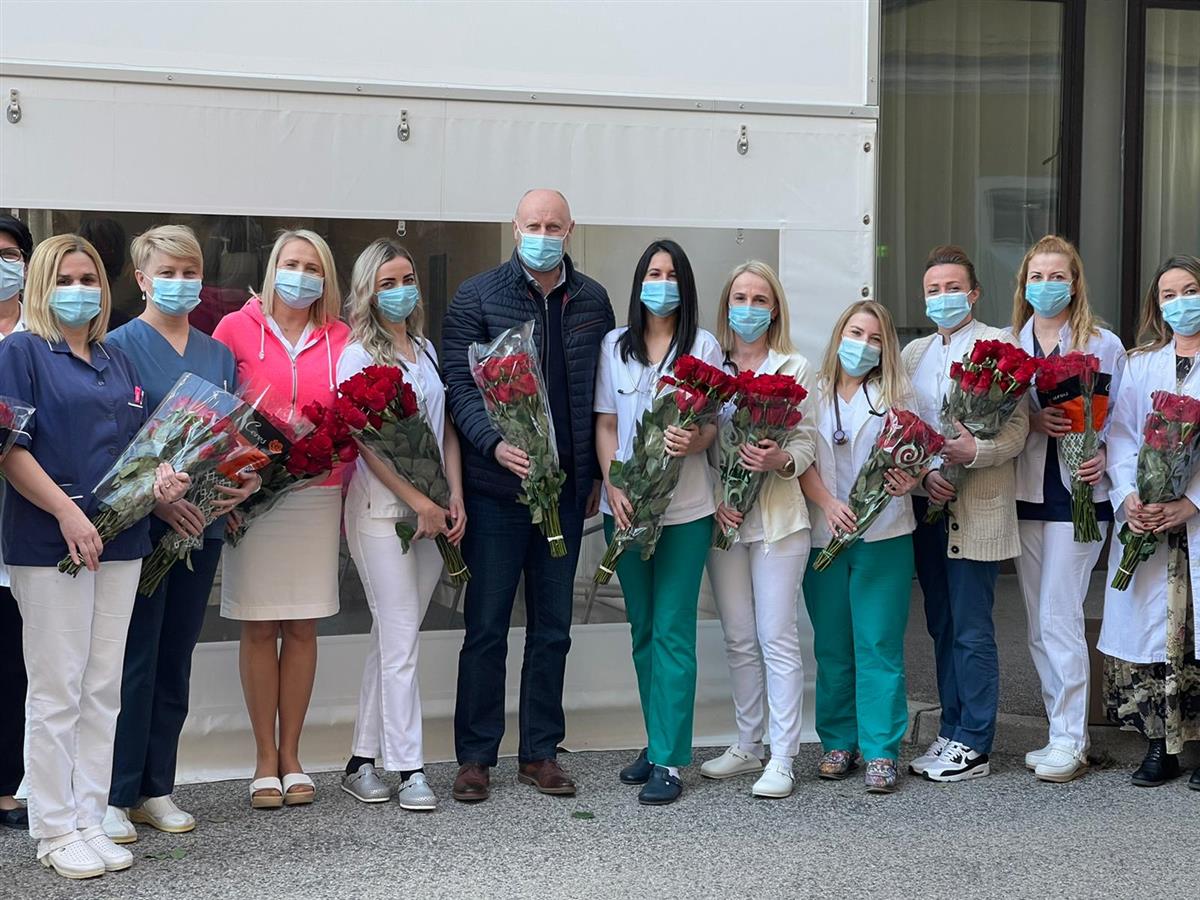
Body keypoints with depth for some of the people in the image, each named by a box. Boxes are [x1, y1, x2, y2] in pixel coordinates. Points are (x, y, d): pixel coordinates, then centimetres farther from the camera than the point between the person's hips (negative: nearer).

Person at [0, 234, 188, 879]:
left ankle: (90, 820, 16)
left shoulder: (117, 363, 17)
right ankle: (54, 830, 8)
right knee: (57, 691, -2)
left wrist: (160, 477, -1)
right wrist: (67, 512, -19)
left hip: (119, 540, 6)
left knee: (103, 690, 8)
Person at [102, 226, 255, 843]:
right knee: (135, 659, -4)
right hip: (140, 522, -5)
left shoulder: (218, 354, 13)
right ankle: (115, 797, 4)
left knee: (176, 658, 10)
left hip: (202, 521, 5)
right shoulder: (120, 346, -4)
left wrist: (247, 479, -5)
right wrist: (156, 496, -20)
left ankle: (156, 790, 19)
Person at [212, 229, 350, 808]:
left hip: (318, 495, 2)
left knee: (302, 628, 6)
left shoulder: (340, 339, 6)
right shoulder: (237, 328, 2)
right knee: (259, 627, 2)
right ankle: (266, 759, 11)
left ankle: (290, 755, 16)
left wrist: (349, 495, 4)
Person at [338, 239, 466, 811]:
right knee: (400, 639, -6)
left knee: (392, 639, 8)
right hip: (381, 508, -6)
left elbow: (446, 430, 14)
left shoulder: (427, 351, 15)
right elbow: (367, 441, -10)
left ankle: (363, 760, 15)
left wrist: (454, 499, 2)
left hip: (431, 511, 6)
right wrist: (420, 502, -13)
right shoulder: (359, 354, -4)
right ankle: (408, 769, -1)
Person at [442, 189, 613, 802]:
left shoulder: (593, 302, 8)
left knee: (553, 629, 10)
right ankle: (475, 757, 12)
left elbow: (601, 391, 11)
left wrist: (596, 474, 8)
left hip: (566, 487, 3)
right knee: (486, 626, 2)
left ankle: (541, 752, 20)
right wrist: (496, 445, -23)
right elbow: (459, 385, -8)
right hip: (496, 486, -3)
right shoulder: (476, 298, -2)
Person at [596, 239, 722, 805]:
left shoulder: (704, 346, 2)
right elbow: (605, 425, 7)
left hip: (685, 508, -3)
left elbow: (715, 423, 2)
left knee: (672, 630, -5)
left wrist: (695, 441, -21)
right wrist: (613, 487, -7)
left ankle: (669, 761, -2)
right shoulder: (615, 345, 8)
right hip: (626, 504, 3)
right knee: (642, 628, 10)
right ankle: (657, 743, 22)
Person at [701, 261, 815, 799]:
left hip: (777, 516, -3)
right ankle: (747, 746, 21)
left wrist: (780, 460, -21)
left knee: (777, 638, -4)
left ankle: (782, 759, 0)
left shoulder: (794, 367, 2)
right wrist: (712, 499, -8)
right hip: (721, 514, 3)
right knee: (739, 639, 10)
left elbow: (805, 443, 0)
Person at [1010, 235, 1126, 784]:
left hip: (1077, 492, -4)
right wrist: (1032, 420, -14)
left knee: (1059, 618, -8)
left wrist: (1103, 457, -16)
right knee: (1039, 623, 8)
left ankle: (1069, 742, 0)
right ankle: (1063, 732, 18)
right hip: (1026, 491, 4)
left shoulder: (1104, 345, 1)